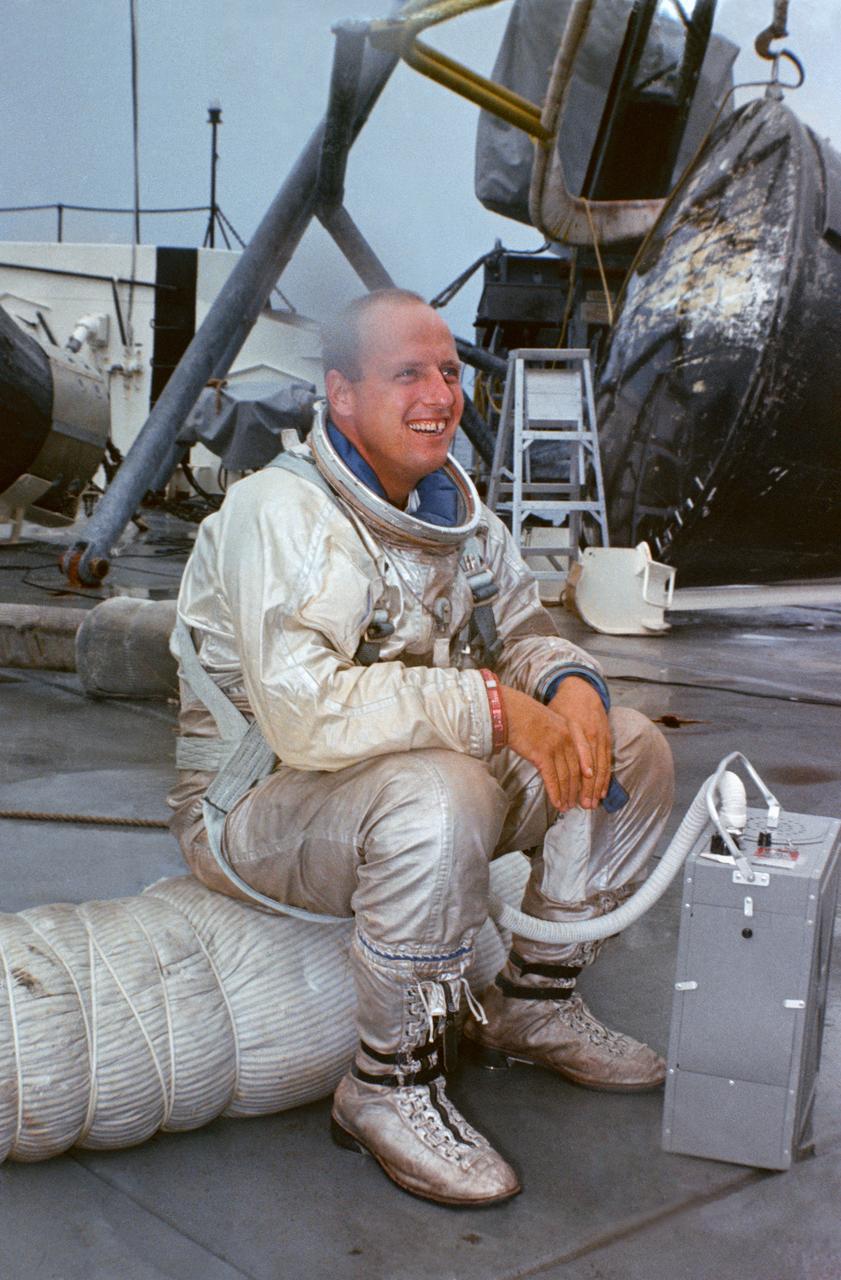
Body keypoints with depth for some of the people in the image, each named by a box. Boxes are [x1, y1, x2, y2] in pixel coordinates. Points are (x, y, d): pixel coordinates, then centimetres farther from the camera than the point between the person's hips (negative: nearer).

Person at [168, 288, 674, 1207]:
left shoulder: (451, 502, 5)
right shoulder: (280, 513, -23)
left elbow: (519, 626, 11)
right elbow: (302, 714, -35)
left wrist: (571, 683, -14)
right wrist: (492, 705, -32)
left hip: (410, 773, 8)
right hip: (251, 804, -8)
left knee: (631, 751, 1)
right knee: (437, 793, -39)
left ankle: (534, 1006, 14)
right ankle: (390, 1087, -19)